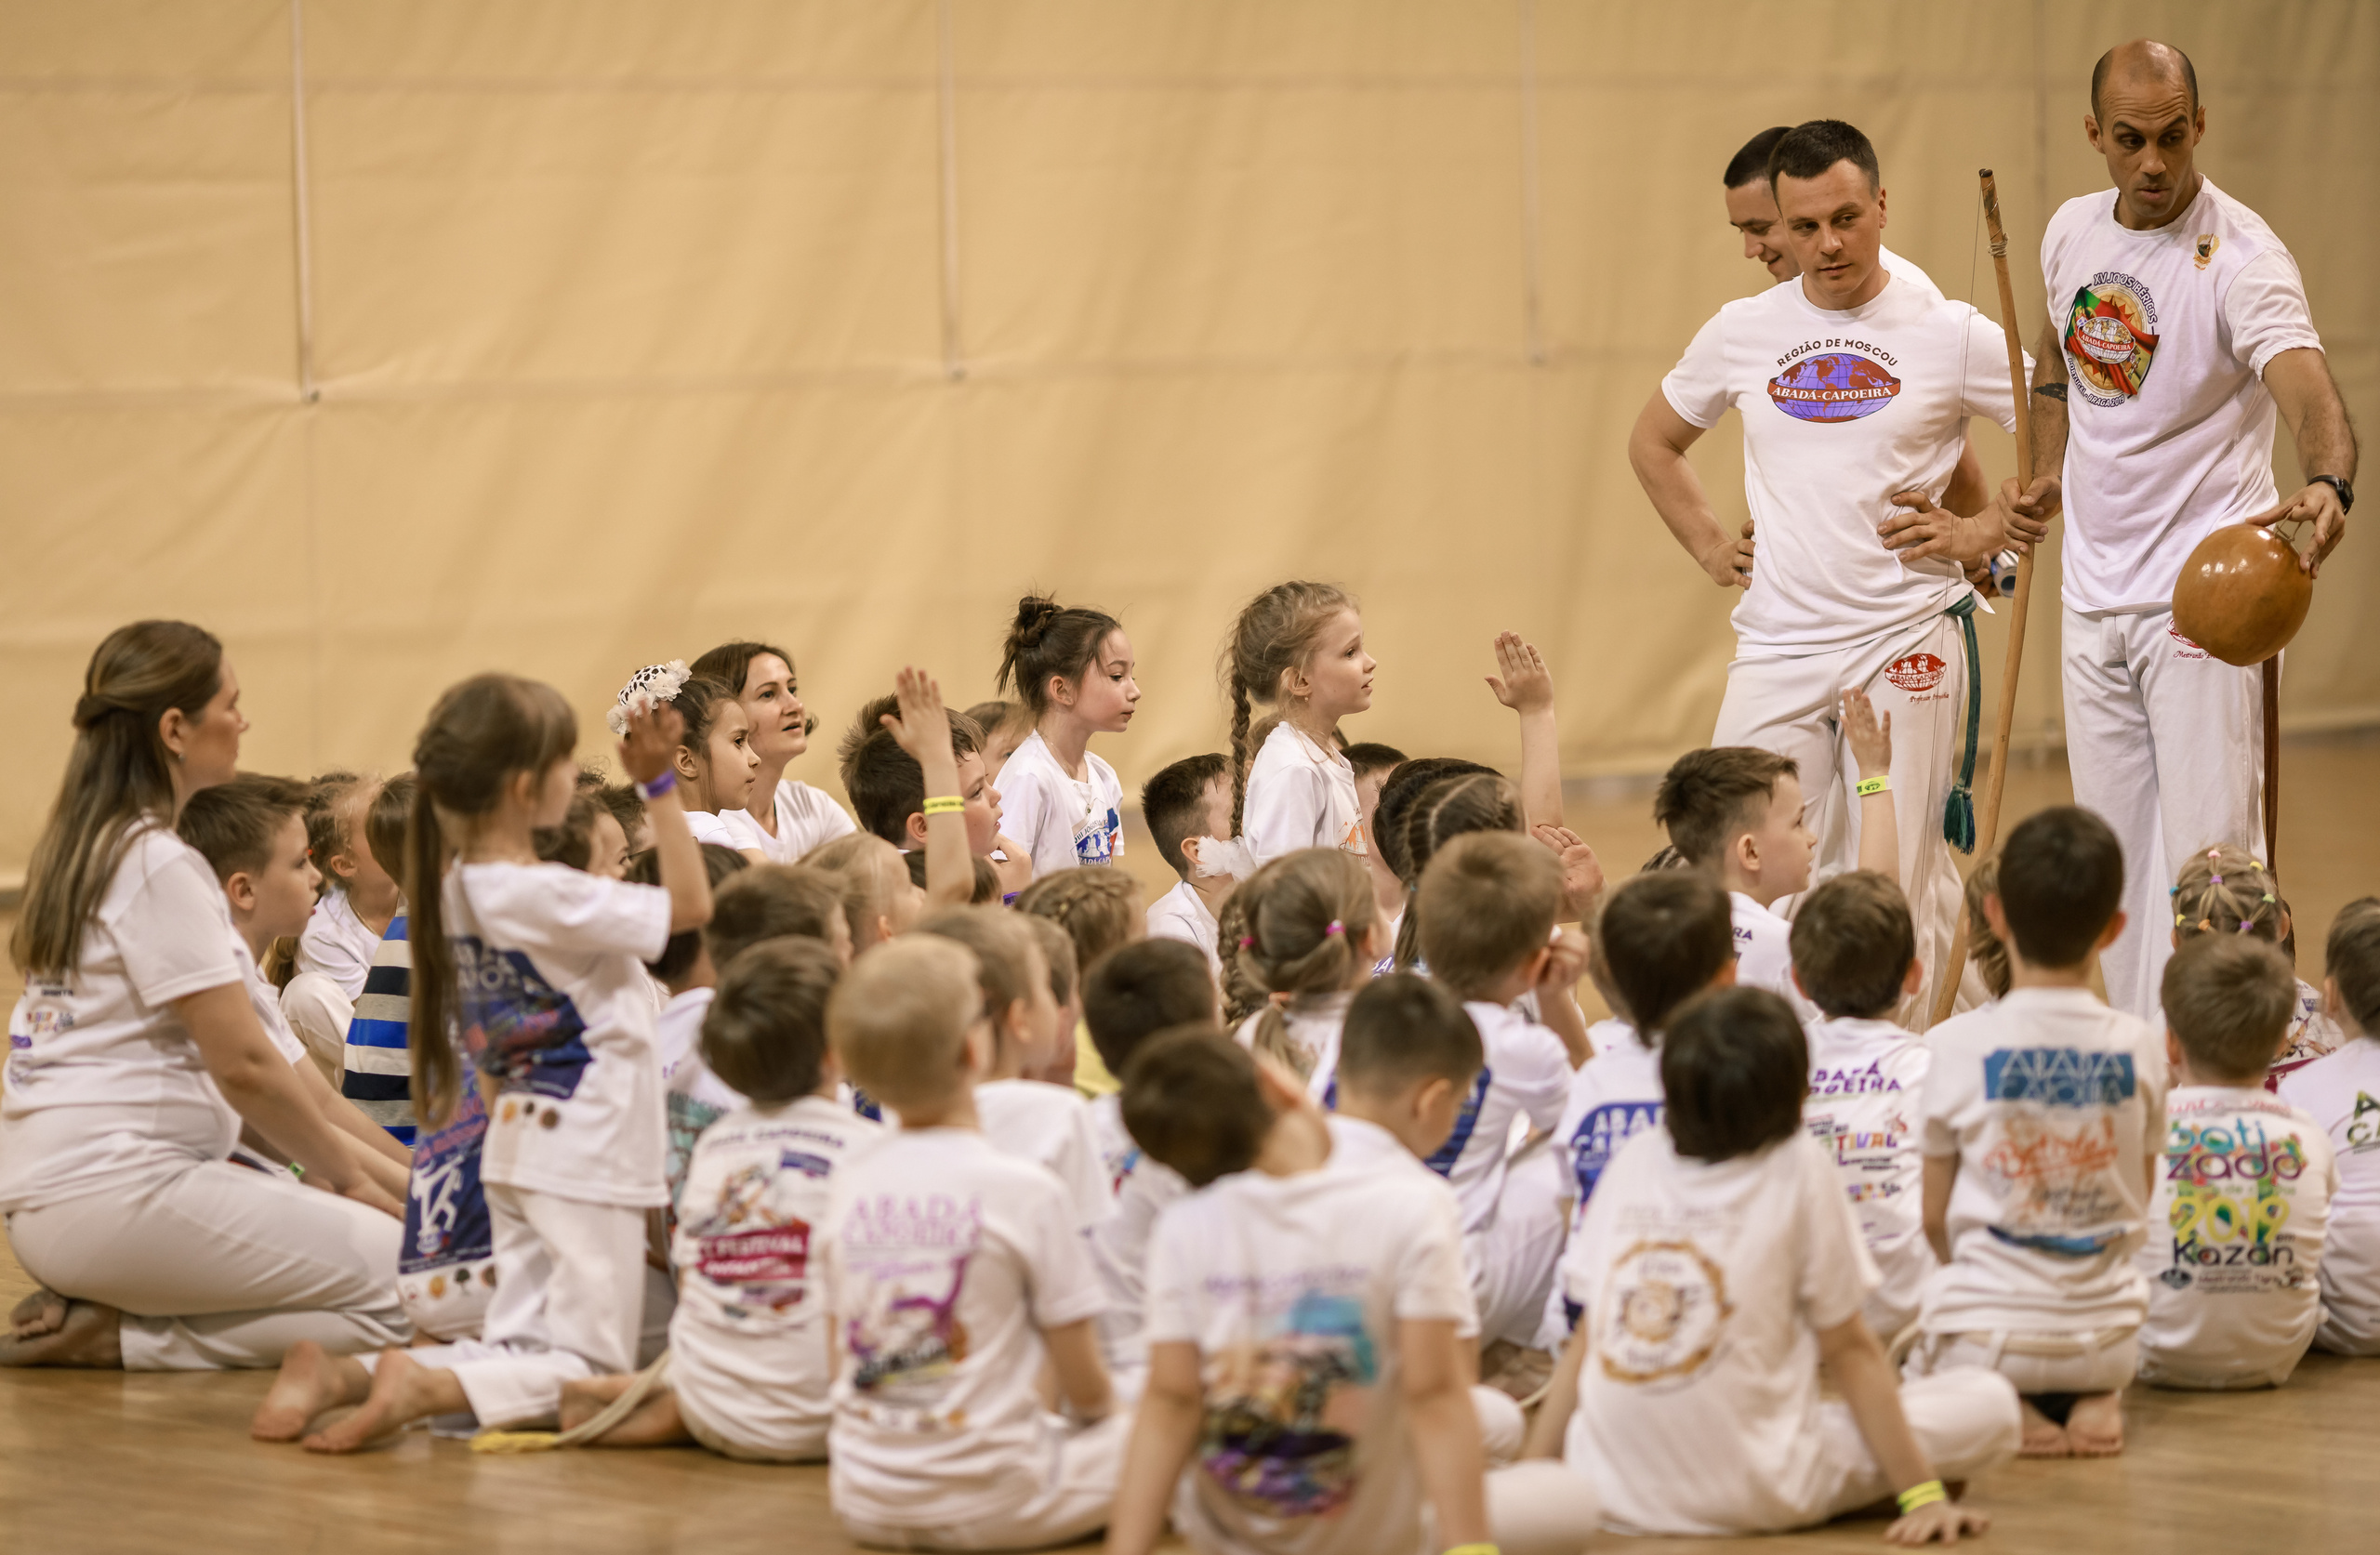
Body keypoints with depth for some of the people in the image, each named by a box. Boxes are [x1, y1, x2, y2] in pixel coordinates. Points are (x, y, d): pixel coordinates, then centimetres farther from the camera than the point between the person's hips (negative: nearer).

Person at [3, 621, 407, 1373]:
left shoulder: (77, 851, 17)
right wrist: (349, 1175, 0)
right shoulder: (159, 866, -12)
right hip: (119, 1188, -10)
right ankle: (122, 1340, -12)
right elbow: (243, 1065, -14)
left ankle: (100, 1323, 4)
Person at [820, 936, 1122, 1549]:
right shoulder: (1025, 1192, -15)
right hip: (987, 1500, -5)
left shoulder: (851, 1189, 0)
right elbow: (1084, 1385, -8)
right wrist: (1097, 1412, 14)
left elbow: (839, 1364, 8)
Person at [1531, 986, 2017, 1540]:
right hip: (1749, 1495, -4)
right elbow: (1848, 1350, 0)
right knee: (1990, 1404, 6)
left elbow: (1584, 1341, 10)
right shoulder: (1798, 1167, -2)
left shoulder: (1635, 1160, 8)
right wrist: (1923, 1494, 4)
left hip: (1613, 1494, 4)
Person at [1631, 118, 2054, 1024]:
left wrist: (1982, 533, -2)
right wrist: (1710, 548, 14)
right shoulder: (1742, 334, 8)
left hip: (1908, 639, -3)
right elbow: (1653, 442, 25)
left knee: (1898, 889, -3)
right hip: (1775, 641, 3)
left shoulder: (1952, 338, 0)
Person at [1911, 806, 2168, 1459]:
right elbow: (2136, 1203, 8)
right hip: (2104, 1332, 3)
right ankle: (2095, 1398, 3)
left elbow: (1933, 1217, -2)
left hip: (1986, 1331, -3)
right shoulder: (2139, 1048, -4)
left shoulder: (1955, 1046, -12)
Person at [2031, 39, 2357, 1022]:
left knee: (2208, 856, -10)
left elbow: (2306, 387, -34)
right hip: (2092, 598, 6)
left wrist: (2327, 483, -54)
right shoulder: (2072, 233, 4)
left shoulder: (2242, 259, -17)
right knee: (2114, 856, 12)